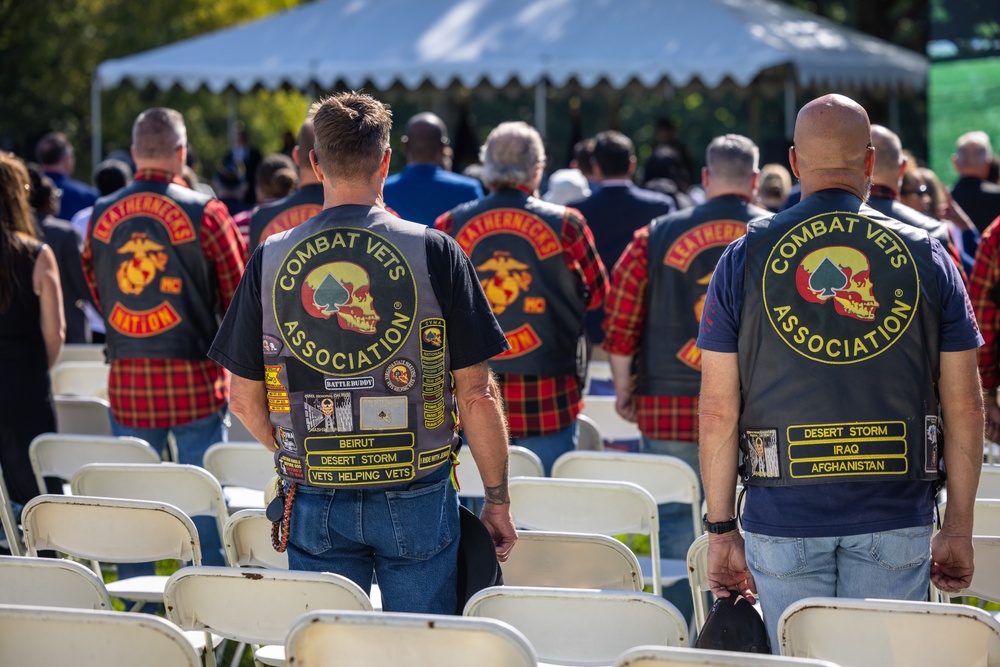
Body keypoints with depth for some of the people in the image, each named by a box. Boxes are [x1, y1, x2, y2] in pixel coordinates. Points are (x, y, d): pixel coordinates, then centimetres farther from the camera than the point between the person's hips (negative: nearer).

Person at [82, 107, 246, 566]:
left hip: (126, 382, 3)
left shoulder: (101, 215, 2)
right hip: (194, 379, -3)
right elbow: (238, 297, -3)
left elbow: (98, 296, 11)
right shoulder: (205, 213, -9)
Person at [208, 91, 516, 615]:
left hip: (315, 504, 2)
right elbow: (476, 395, -7)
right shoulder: (434, 252, -7)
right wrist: (497, 500, 3)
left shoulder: (269, 261, -1)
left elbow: (245, 399, 5)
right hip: (416, 500, -2)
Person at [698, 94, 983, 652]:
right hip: (896, 520, 0)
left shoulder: (745, 257, 1)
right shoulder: (926, 256, 3)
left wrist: (721, 532, 6)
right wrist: (959, 528, 10)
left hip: (783, 520, 0)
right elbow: (965, 407, 3)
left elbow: (718, 411, -1)